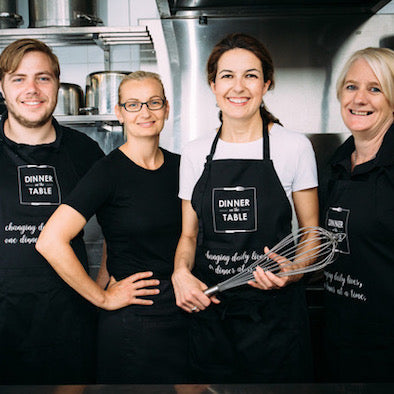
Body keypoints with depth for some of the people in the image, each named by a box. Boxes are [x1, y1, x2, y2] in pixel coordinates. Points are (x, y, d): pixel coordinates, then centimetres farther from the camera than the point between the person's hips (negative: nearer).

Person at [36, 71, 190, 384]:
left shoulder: (178, 166, 3)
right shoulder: (109, 171, -14)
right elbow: (50, 242, -23)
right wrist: (103, 298, -14)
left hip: (182, 310, 6)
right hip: (132, 320, -5)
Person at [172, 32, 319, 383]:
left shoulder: (294, 146, -4)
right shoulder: (195, 153, 4)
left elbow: (311, 232, 2)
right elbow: (189, 234, 10)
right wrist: (181, 271, -10)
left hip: (276, 315, -2)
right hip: (209, 312, 3)